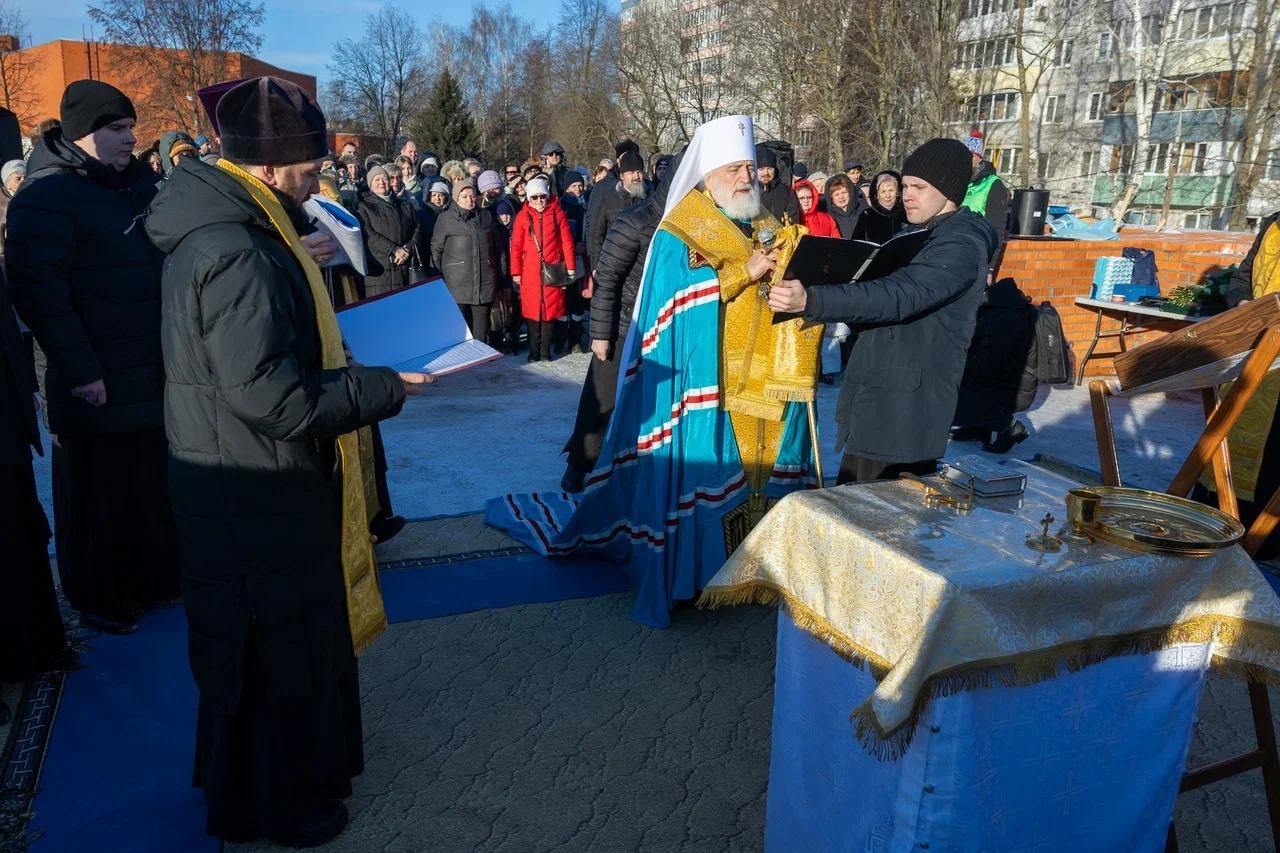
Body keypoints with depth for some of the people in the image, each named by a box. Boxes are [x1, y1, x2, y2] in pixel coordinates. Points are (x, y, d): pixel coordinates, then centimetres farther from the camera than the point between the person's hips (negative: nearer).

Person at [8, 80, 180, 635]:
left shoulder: (138, 184, 12)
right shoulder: (48, 195, -11)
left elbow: (167, 265, 21)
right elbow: (36, 289, -18)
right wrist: (80, 370, -20)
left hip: (158, 374, 7)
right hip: (100, 386, -7)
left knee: (158, 486, 15)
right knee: (100, 495, 6)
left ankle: (155, 579, 32)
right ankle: (99, 600, 23)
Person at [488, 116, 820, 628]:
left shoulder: (767, 231, 15)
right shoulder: (679, 235, -5)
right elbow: (678, 304, -15)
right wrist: (744, 273, -18)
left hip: (761, 382, 6)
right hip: (706, 384, -6)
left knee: (756, 468, 9)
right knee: (699, 469, -4)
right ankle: (687, 565, 8)